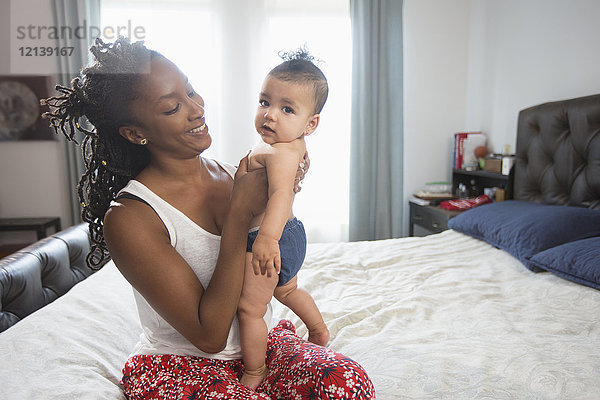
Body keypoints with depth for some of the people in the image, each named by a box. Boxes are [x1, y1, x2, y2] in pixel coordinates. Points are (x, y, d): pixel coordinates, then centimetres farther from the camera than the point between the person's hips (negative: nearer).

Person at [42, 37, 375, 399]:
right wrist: (240, 213, -25)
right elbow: (210, 335, -22)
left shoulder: (229, 176, -2)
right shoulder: (127, 217, -20)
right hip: (176, 369, -5)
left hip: (259, 343, 6)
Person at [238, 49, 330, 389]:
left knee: (249, 309, 5)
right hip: (290, 234, 11)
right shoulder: (295, 145, 4)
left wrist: (267, 236, -56)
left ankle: (253, 374, 24)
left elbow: (281, 193, -44)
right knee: (288, 290, 33)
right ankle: (320, 331, 53)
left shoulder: (279, 152, -27)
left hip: (269, 241, -11)